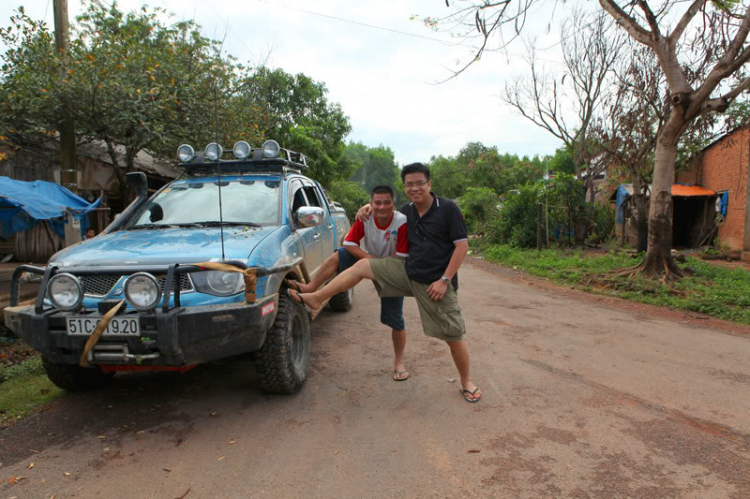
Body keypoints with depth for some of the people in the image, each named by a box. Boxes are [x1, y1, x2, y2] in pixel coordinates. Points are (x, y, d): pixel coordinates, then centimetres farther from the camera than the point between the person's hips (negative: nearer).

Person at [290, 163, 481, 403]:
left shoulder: (448, 208, -11)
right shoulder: (407, 211, 6)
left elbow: (462, 245, -12)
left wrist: (444, 280, -17)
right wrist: (370, 208, 9)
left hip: (436, 282, -5)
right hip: (409, 273, 6)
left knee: (454, 336, 1)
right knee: (362, 266, -3)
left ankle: (467, 383, 23)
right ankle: (315, 298, -1)